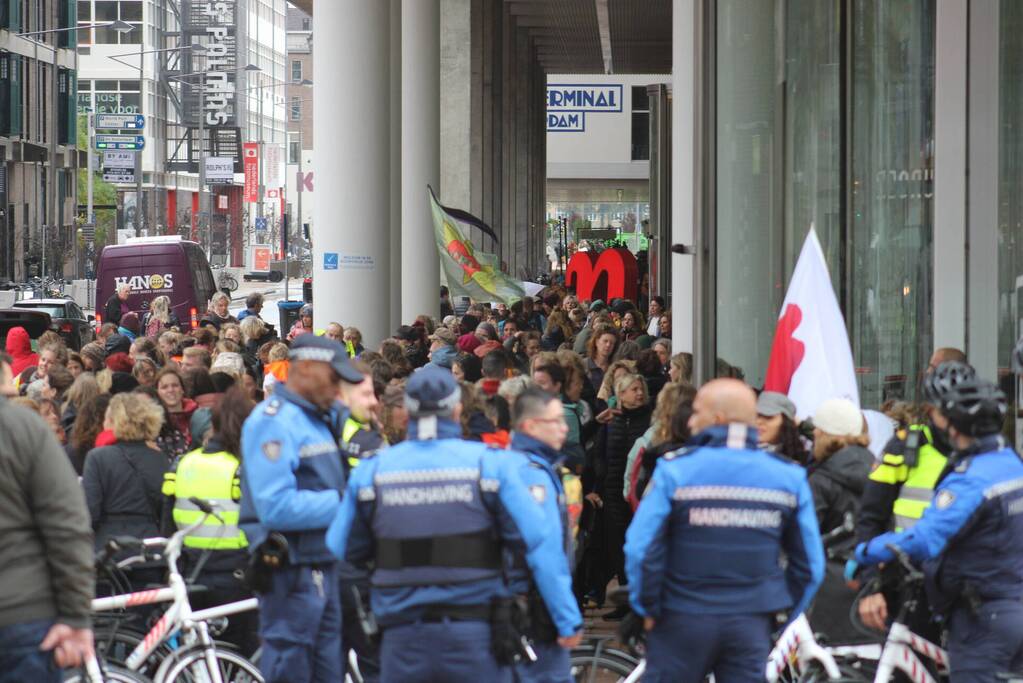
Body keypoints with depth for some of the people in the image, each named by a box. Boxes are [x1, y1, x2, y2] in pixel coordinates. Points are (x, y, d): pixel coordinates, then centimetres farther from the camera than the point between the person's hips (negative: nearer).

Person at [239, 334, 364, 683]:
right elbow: (276, 507, -24)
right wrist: (342, 502, -19)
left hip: (320, 566, 9)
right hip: (292, 572, -9)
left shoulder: (319, 417, 15)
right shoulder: (274, 420, -15)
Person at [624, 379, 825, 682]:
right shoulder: (788, 477, 2)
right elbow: (811, 564, 4)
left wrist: (648, 608, 0)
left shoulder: (675, 470, -9)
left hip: (683, 622, -2)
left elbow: (641, 548, -12)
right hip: (753, 624, 3)